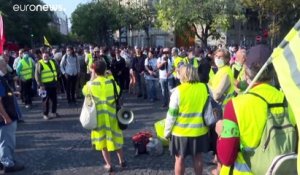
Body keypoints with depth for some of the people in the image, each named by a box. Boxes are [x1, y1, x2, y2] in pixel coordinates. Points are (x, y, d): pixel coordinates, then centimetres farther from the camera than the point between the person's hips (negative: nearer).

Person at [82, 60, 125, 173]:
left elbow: (84, 92, 10)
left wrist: (92, 78, 9)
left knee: (102, 139, 11)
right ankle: (122, 160, 28)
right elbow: (118, 91, 10)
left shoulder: (91, 84, -11)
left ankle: (109, 165, 15)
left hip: (98, 116, -1)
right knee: (116, 137, 17)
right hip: (111, 114, 1)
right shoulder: (111, 82, -9)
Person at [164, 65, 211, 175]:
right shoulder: (205, 88, -4)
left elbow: (171, 114, -11)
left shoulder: (178, 91, -15)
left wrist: (167, 131, 1)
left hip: (181, 131, -4)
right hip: (199, 130, 4)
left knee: (179, 158, 11)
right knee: (197, 157, 18)